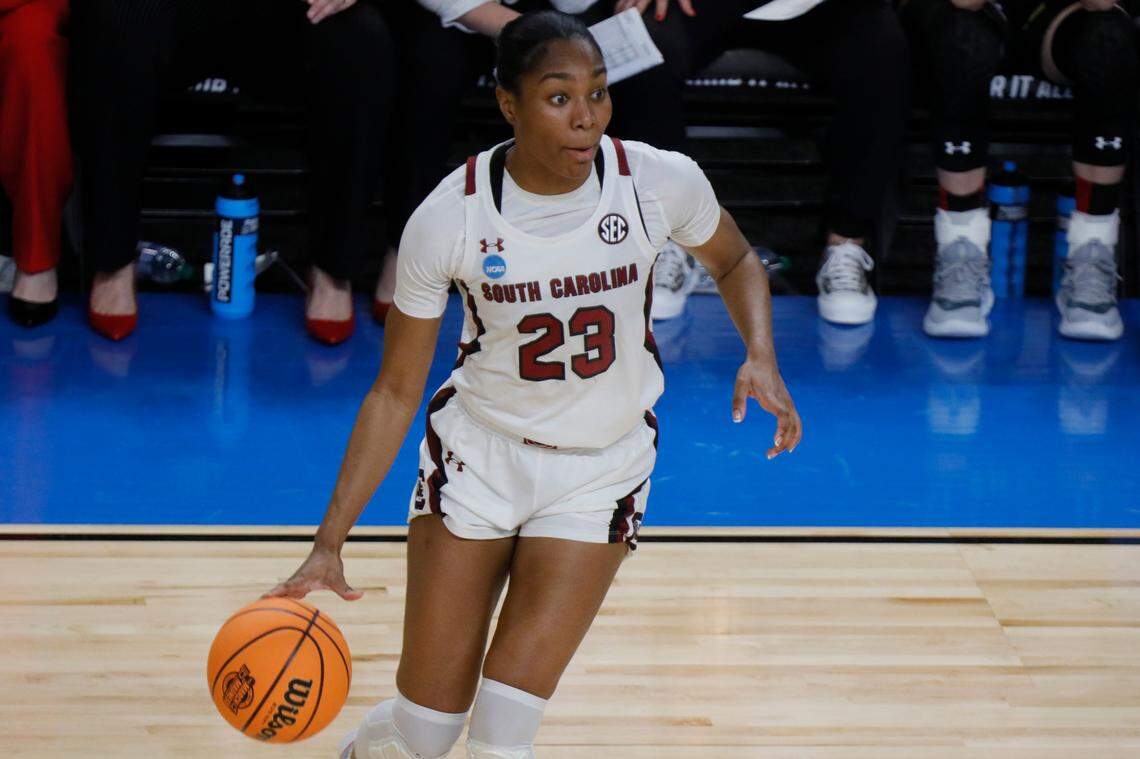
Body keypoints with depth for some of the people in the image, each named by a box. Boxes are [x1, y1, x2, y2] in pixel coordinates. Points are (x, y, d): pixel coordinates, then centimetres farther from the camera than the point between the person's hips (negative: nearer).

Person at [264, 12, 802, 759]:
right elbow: (396, 390, -9)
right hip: (479, 453, 0)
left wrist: (761, 357, -12)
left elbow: (736, 262, 8)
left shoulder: (661, 183, -16)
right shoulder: (447, 219, -18)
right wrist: (330, 542, -14)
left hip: (602, 470, 0)